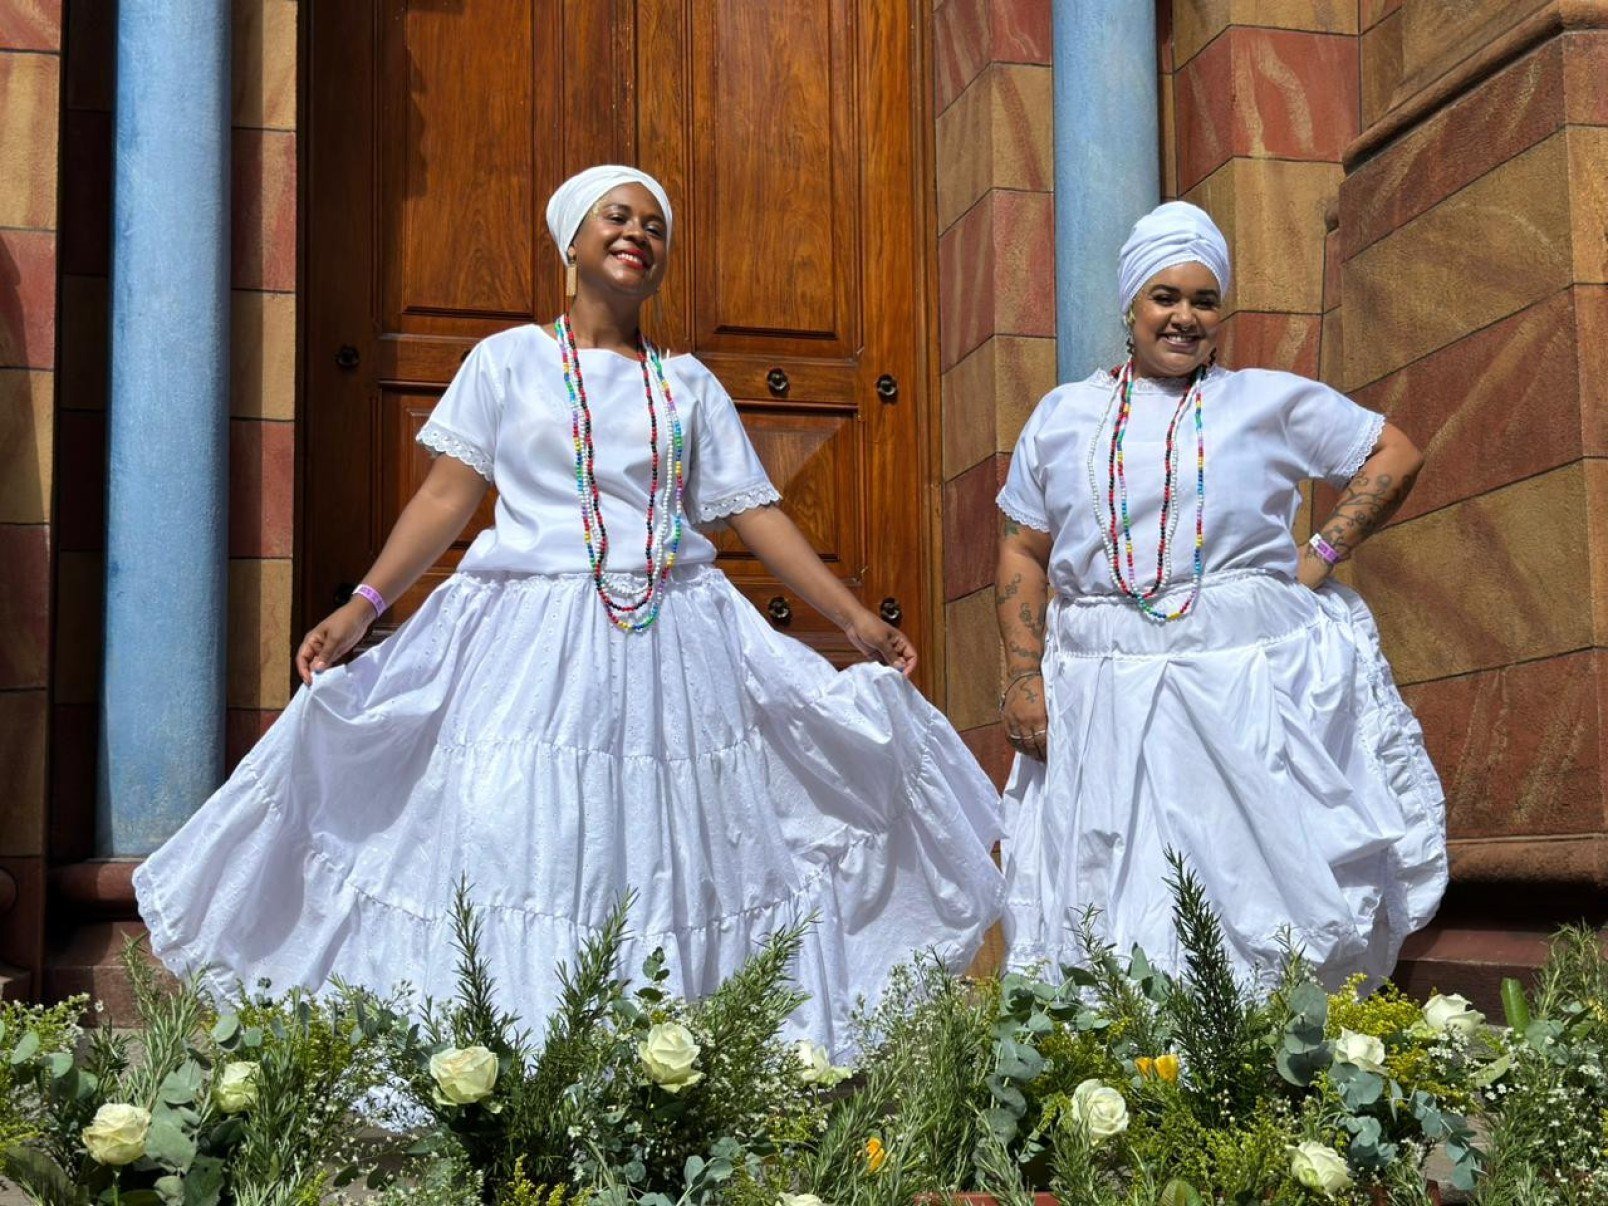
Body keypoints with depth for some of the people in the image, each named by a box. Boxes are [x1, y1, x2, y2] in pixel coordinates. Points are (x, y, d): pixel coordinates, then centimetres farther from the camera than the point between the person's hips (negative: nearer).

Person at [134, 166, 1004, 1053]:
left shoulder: (689, 386, 13)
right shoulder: (507, 360, 7)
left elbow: (757, 513, 10)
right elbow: (448, 494, 2)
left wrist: (857, 622, 5)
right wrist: (362, 606, -9)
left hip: (669, 651, 3)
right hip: (533, 643, -2)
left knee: (679, 863, 1)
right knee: (508, 849, -6)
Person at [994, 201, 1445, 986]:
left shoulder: (1270, 400, 8)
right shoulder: (1062, 417, 13)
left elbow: (1395, 455, 13)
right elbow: (1022, 550, 13)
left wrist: (1324, 550, 0)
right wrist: (1024, 672, 2)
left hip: (1256, 685, -1)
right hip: (1106, 699, 1)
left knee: (1269, 884, -1)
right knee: (1117, 909, 0)